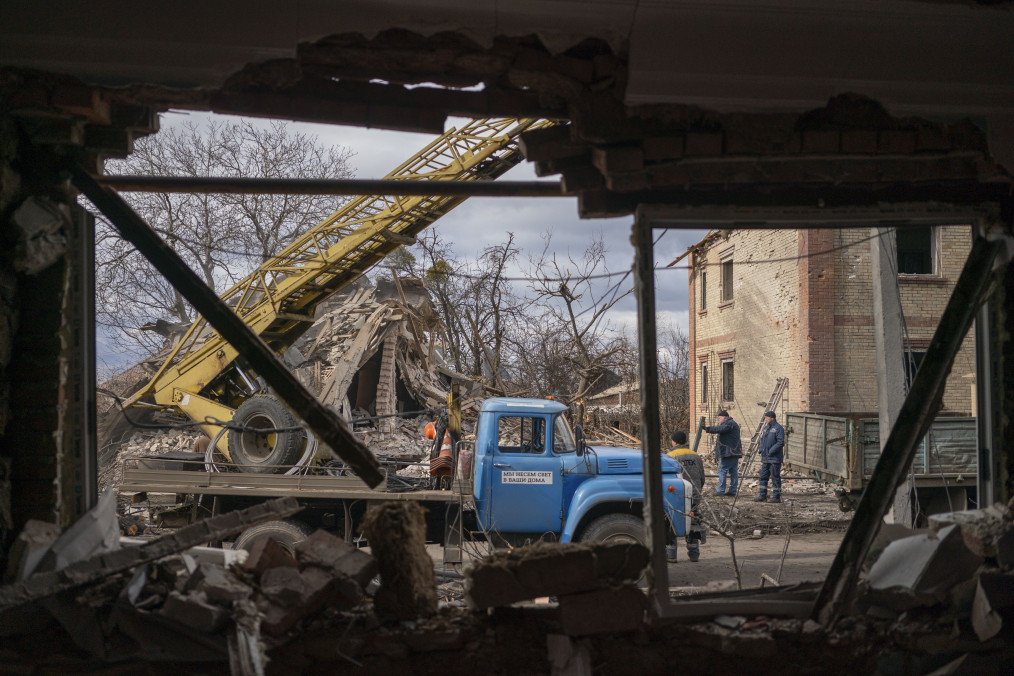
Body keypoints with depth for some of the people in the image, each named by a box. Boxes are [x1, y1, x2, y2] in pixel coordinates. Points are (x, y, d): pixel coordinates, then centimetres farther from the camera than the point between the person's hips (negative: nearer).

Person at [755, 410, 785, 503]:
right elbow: (762, 440, 24)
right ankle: (762, 495, 17)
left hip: (774, 459, -9)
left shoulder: (778, 428, -11)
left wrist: (770, 451, -19)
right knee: (763, 477, 11)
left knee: (775, 478, -3)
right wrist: (760, 448, 5)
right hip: (765, 458, 9)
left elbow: (780, 443, -18)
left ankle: (776, 497, 2)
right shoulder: (766, 428, 16)